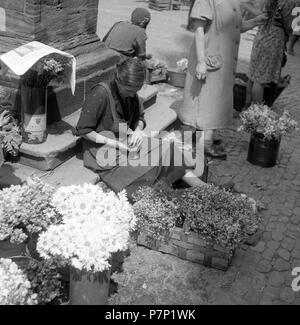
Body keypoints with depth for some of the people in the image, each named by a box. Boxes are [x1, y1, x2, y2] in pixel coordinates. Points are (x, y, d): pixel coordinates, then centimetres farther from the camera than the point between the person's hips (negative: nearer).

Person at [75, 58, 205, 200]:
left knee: (166, 149, -13)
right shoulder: (101, 93, -20)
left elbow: (139, 117, 16)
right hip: (103, 148, -6)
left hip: (126, 141, 7)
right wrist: (114, 144, -22)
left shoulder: (130, 93, 0)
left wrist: (137, 130, -9)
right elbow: (82, 130, -17)